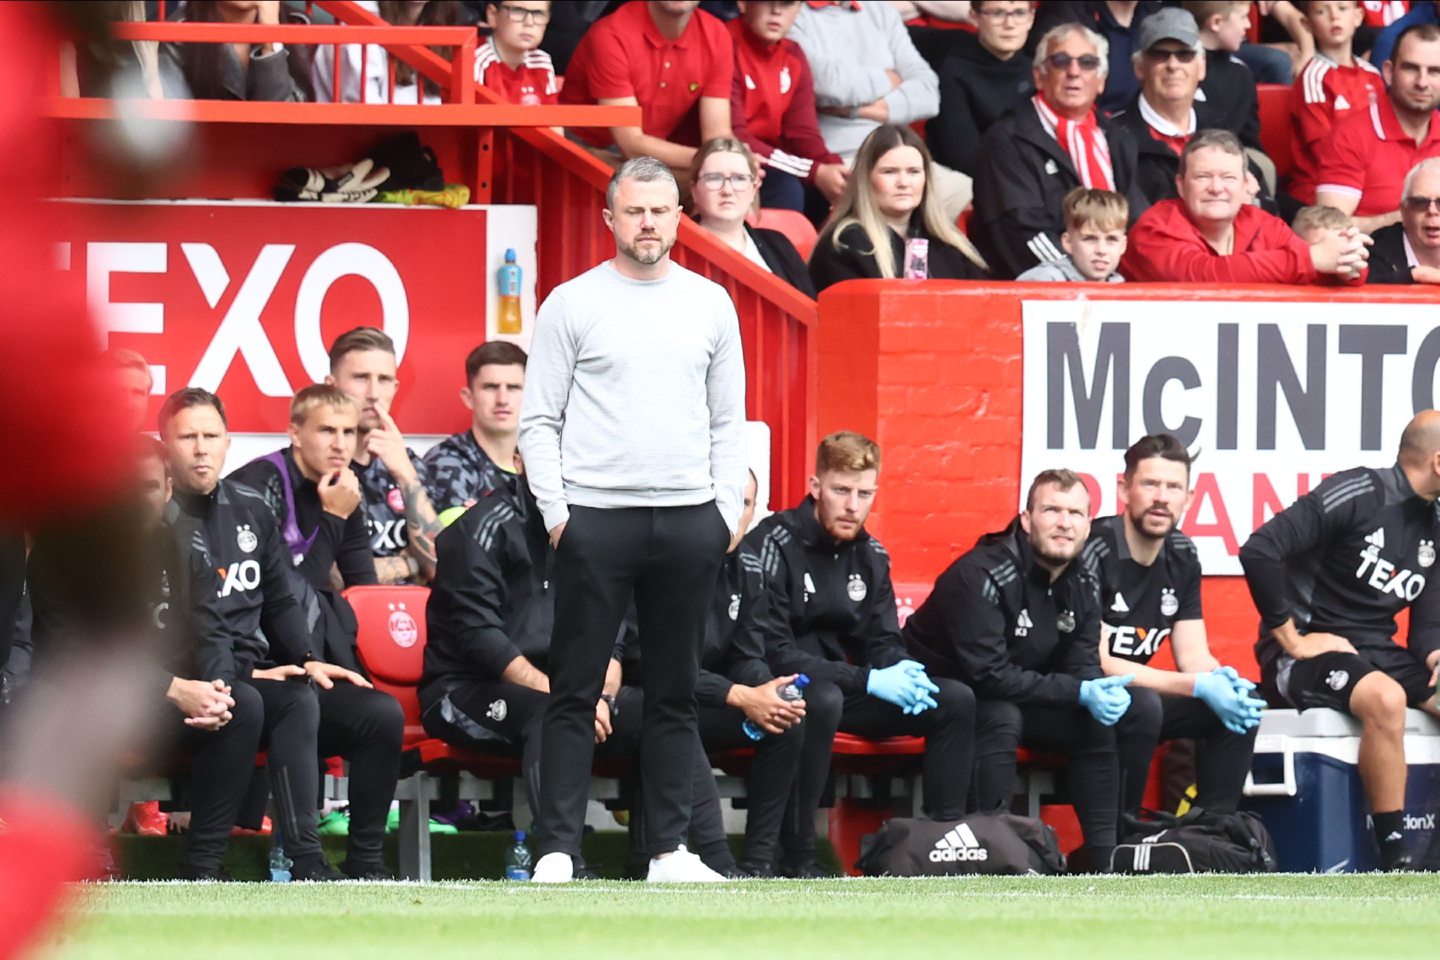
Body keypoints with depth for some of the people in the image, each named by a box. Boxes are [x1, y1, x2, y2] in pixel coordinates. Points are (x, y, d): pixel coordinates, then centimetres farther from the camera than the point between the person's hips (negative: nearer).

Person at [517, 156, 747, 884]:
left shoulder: (710, 304, 10)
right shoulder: (573, 304, 2)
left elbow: (728, 421, 13)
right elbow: (539, 421, 2)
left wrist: (726, 511, 3)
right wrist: (555, 513, -7)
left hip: (688, 522, 3)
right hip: (594, 518, -3)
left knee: (675, 692, 6)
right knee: (575, 691, -3)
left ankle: (668, 848, 10)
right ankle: (558, 850, -4)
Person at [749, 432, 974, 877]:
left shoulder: (870, 556, 9)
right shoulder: (775, 545, -16)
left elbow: (884, 642, 13)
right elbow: (771, 653, -21)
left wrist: (903, 672, -14)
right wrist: (867, 680, -24)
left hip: (843, 688, 7)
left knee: (956, 700, -6)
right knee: (822, 699, -40)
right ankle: (796, 854, -33)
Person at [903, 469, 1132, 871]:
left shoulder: (1080, 585, -2)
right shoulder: (981, 576, -27)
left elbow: (1082, 667, -1)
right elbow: (988, 675, -31)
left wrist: (1102, 691, -27)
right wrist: (1079, 692, -30)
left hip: (1018, 696, 8)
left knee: (1101, 723, -8)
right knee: (1001, 717, -35)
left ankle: (1104, 857, -7)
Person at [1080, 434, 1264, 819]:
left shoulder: (1181, 556, 2)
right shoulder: (1095, 549, -20)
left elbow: (1193, 655, 5)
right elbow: (1096, 663, -23)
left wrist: (1222, 680, -21)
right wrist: (1198, 686, -27)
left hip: (1129, 694, 7)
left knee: (1241, 703, -9)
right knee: (1142, 706, -35)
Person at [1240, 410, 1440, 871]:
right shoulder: (1357, 495, -12)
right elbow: (1258, 551, -21)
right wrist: (1291, 640, -17)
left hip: (1377, 655, 8)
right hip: (1307, 655, -8)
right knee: (1385, 698, -36)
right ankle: (1394, 860, -32)